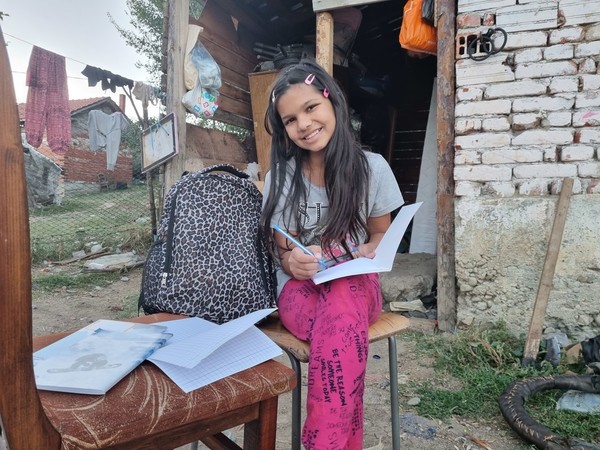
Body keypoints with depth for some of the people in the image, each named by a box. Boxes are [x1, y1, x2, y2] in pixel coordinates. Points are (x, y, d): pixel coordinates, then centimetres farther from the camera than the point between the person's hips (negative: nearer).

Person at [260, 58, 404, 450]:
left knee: (341, 301, -38)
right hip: (301, 288, 0)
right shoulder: (280, 177, -2)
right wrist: (294, 261, -25)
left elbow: (383, 234, 10)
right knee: (342, 325, -36)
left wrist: (370, 251, -15)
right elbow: (282, 252, 0)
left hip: (358, 284, 1)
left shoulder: (372, 167, -2)